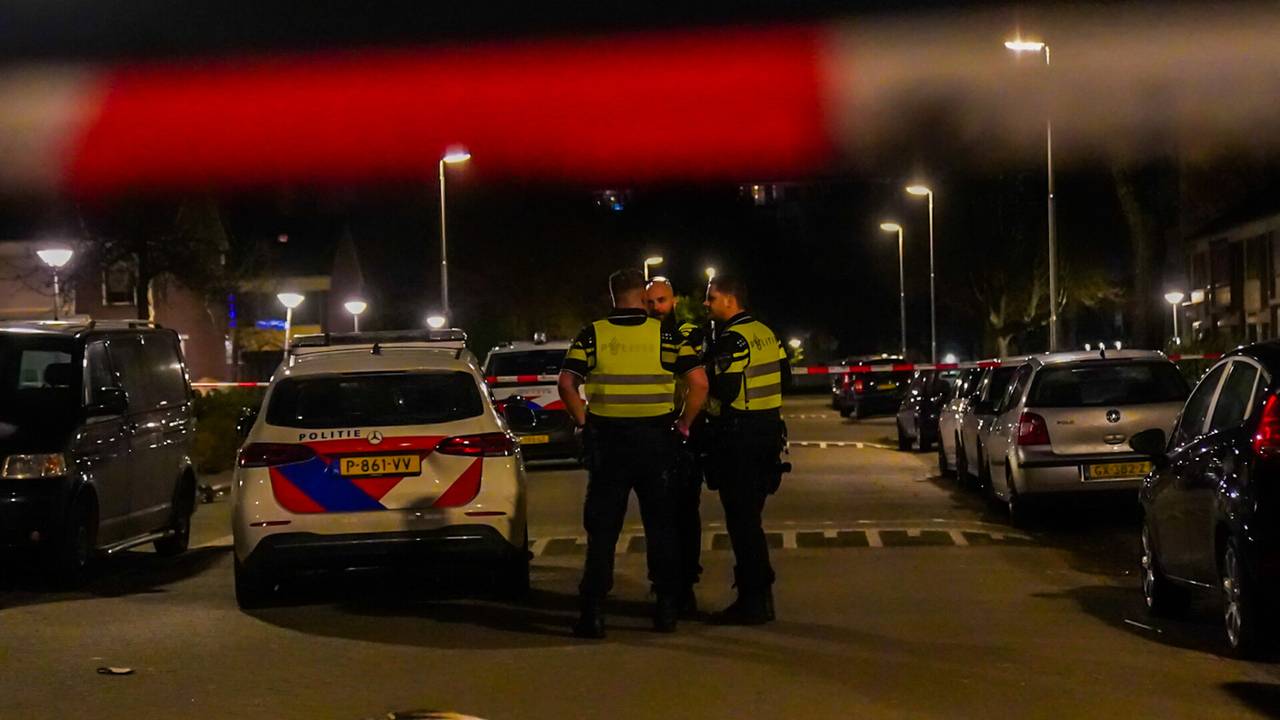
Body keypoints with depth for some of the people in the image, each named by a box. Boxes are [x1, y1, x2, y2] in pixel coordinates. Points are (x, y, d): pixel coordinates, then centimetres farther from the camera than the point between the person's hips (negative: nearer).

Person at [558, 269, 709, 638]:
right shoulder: (665, 335, -1)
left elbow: (567, 384, -7)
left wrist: (585, 423, 3)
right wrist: (682, 425, 2)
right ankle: (667, 607, 14)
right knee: (661, 526, 11)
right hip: (656, 439, 0)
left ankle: (593, 611, 1)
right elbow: (699, 383, -8)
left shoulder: (592, 335, 0)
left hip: (606, 441, 0)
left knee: (602, 528, 5)